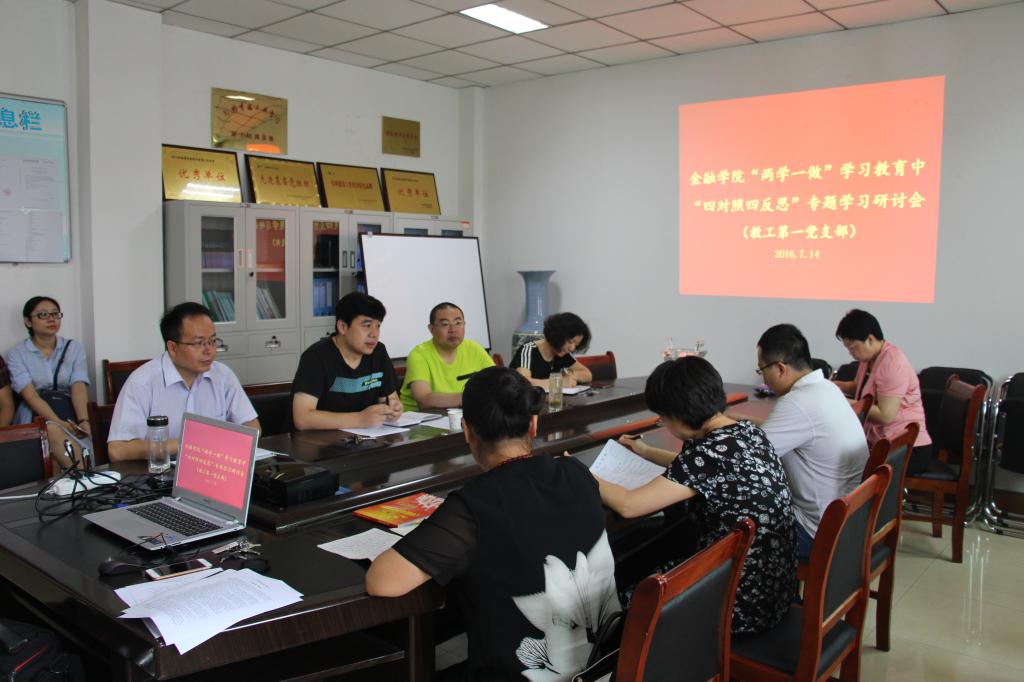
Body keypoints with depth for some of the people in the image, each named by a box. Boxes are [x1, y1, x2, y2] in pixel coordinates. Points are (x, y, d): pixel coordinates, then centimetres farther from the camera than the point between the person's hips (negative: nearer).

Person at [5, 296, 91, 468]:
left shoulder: (74, 347, 11)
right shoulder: (17, 354, 5)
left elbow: (79, 388, -2)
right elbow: (30, 396, -8)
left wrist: (83, 421, -21)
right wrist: (59, 423, -24)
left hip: (70, 409, 1)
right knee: (54, 431, -34)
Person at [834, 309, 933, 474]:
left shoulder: (891, 363, -20)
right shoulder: (869, 357, 9)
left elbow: (885, 415, -24)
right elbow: (859, 387, 26)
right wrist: (834, 385, 8)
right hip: (881, 443, 10)